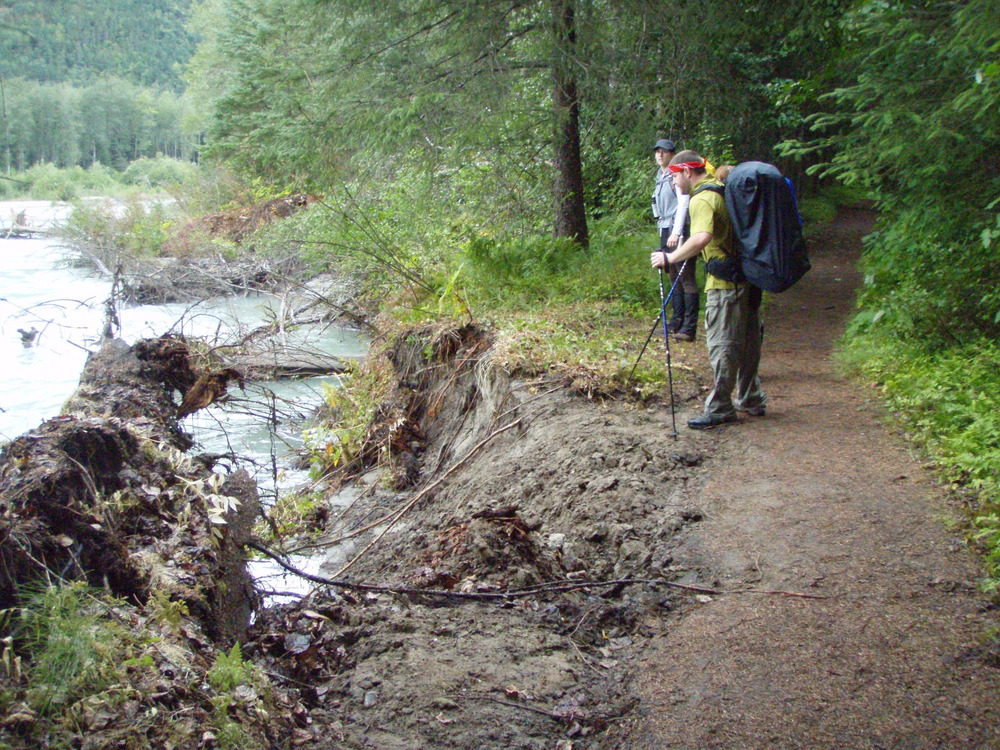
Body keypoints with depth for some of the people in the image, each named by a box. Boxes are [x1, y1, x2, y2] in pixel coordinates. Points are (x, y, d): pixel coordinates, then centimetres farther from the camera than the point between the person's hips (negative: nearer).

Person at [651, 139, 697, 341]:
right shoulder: (660, 177, 19)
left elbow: (683, 203, -15)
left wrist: (676, 233, -21)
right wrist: (663, 232, 18)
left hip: (679, 233, -9)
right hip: (665, 232, 9)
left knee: (686, 279, -9)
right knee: (674, 279, 12)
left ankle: (689, 327, -10)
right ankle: (676, 323, 18)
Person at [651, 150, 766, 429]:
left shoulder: (701, 200, -16)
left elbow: (702, 238, -34)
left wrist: (671, 257, -27)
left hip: (725, 283, -9)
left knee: (722, 344, -3)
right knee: (746, 342, 16)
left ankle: (720, 408, 2)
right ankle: (750, 400, 26)